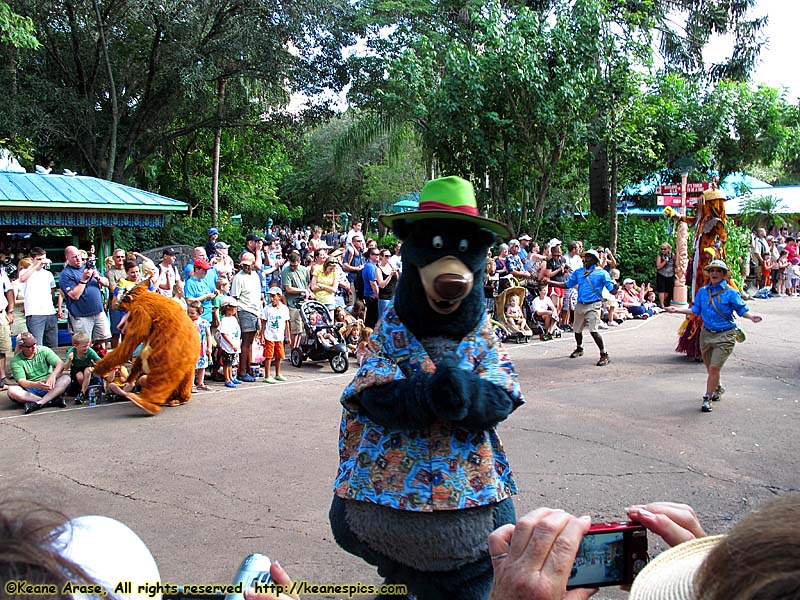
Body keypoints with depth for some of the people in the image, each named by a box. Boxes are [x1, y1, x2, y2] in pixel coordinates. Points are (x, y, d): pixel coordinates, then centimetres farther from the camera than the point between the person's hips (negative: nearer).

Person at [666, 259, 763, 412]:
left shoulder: (730, 293, -9)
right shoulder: (702, 291, 4)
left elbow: (742, 310, -6)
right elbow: (695, 310, 11)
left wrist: (751, 316, -25)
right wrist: (676, 309, 6)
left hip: (724, 336, -5)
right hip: (707, 334, 5)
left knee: (714, 368, -11)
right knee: (710, 368, 17)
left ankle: (707, 398, 0)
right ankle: (718, 389, 45)